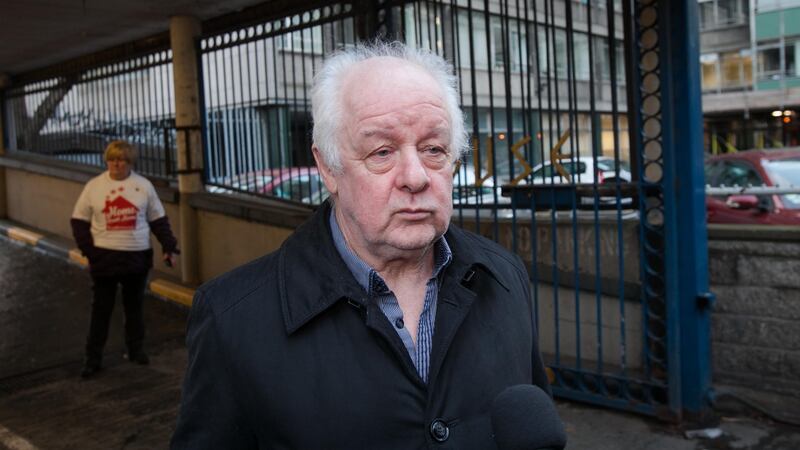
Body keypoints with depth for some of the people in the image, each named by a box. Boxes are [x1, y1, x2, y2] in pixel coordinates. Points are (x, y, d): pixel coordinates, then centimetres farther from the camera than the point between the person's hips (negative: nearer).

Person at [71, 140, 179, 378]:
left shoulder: (143, 185, 1)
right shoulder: (94, 186, -1)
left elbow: (158, 220, 6)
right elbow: (79, 221, 3)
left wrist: (169, 246, -3)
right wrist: (88, 249, -9)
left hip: (137, 257, 1)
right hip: (104, 257, -1)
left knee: (135, 305, 13)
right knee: (101, 308, 4)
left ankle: (136, 349, 27)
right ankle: (93, 358, 13)